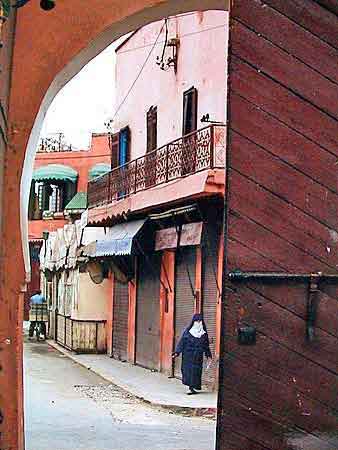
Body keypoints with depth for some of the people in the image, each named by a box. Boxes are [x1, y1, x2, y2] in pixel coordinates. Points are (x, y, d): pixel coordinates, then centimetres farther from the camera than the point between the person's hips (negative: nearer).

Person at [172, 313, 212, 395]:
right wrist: (177, 352, -11)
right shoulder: (188, 331, -2)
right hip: (188, 355, -2)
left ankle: (192, 387, 3)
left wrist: (208, 354, 12)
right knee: (188, 370, -7)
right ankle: (191, 387, -3)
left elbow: (206, 345, 15)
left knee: (196, 370, -2)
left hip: (198, 356, 2)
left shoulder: (204, 333, 8)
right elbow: (182, 342, -4)